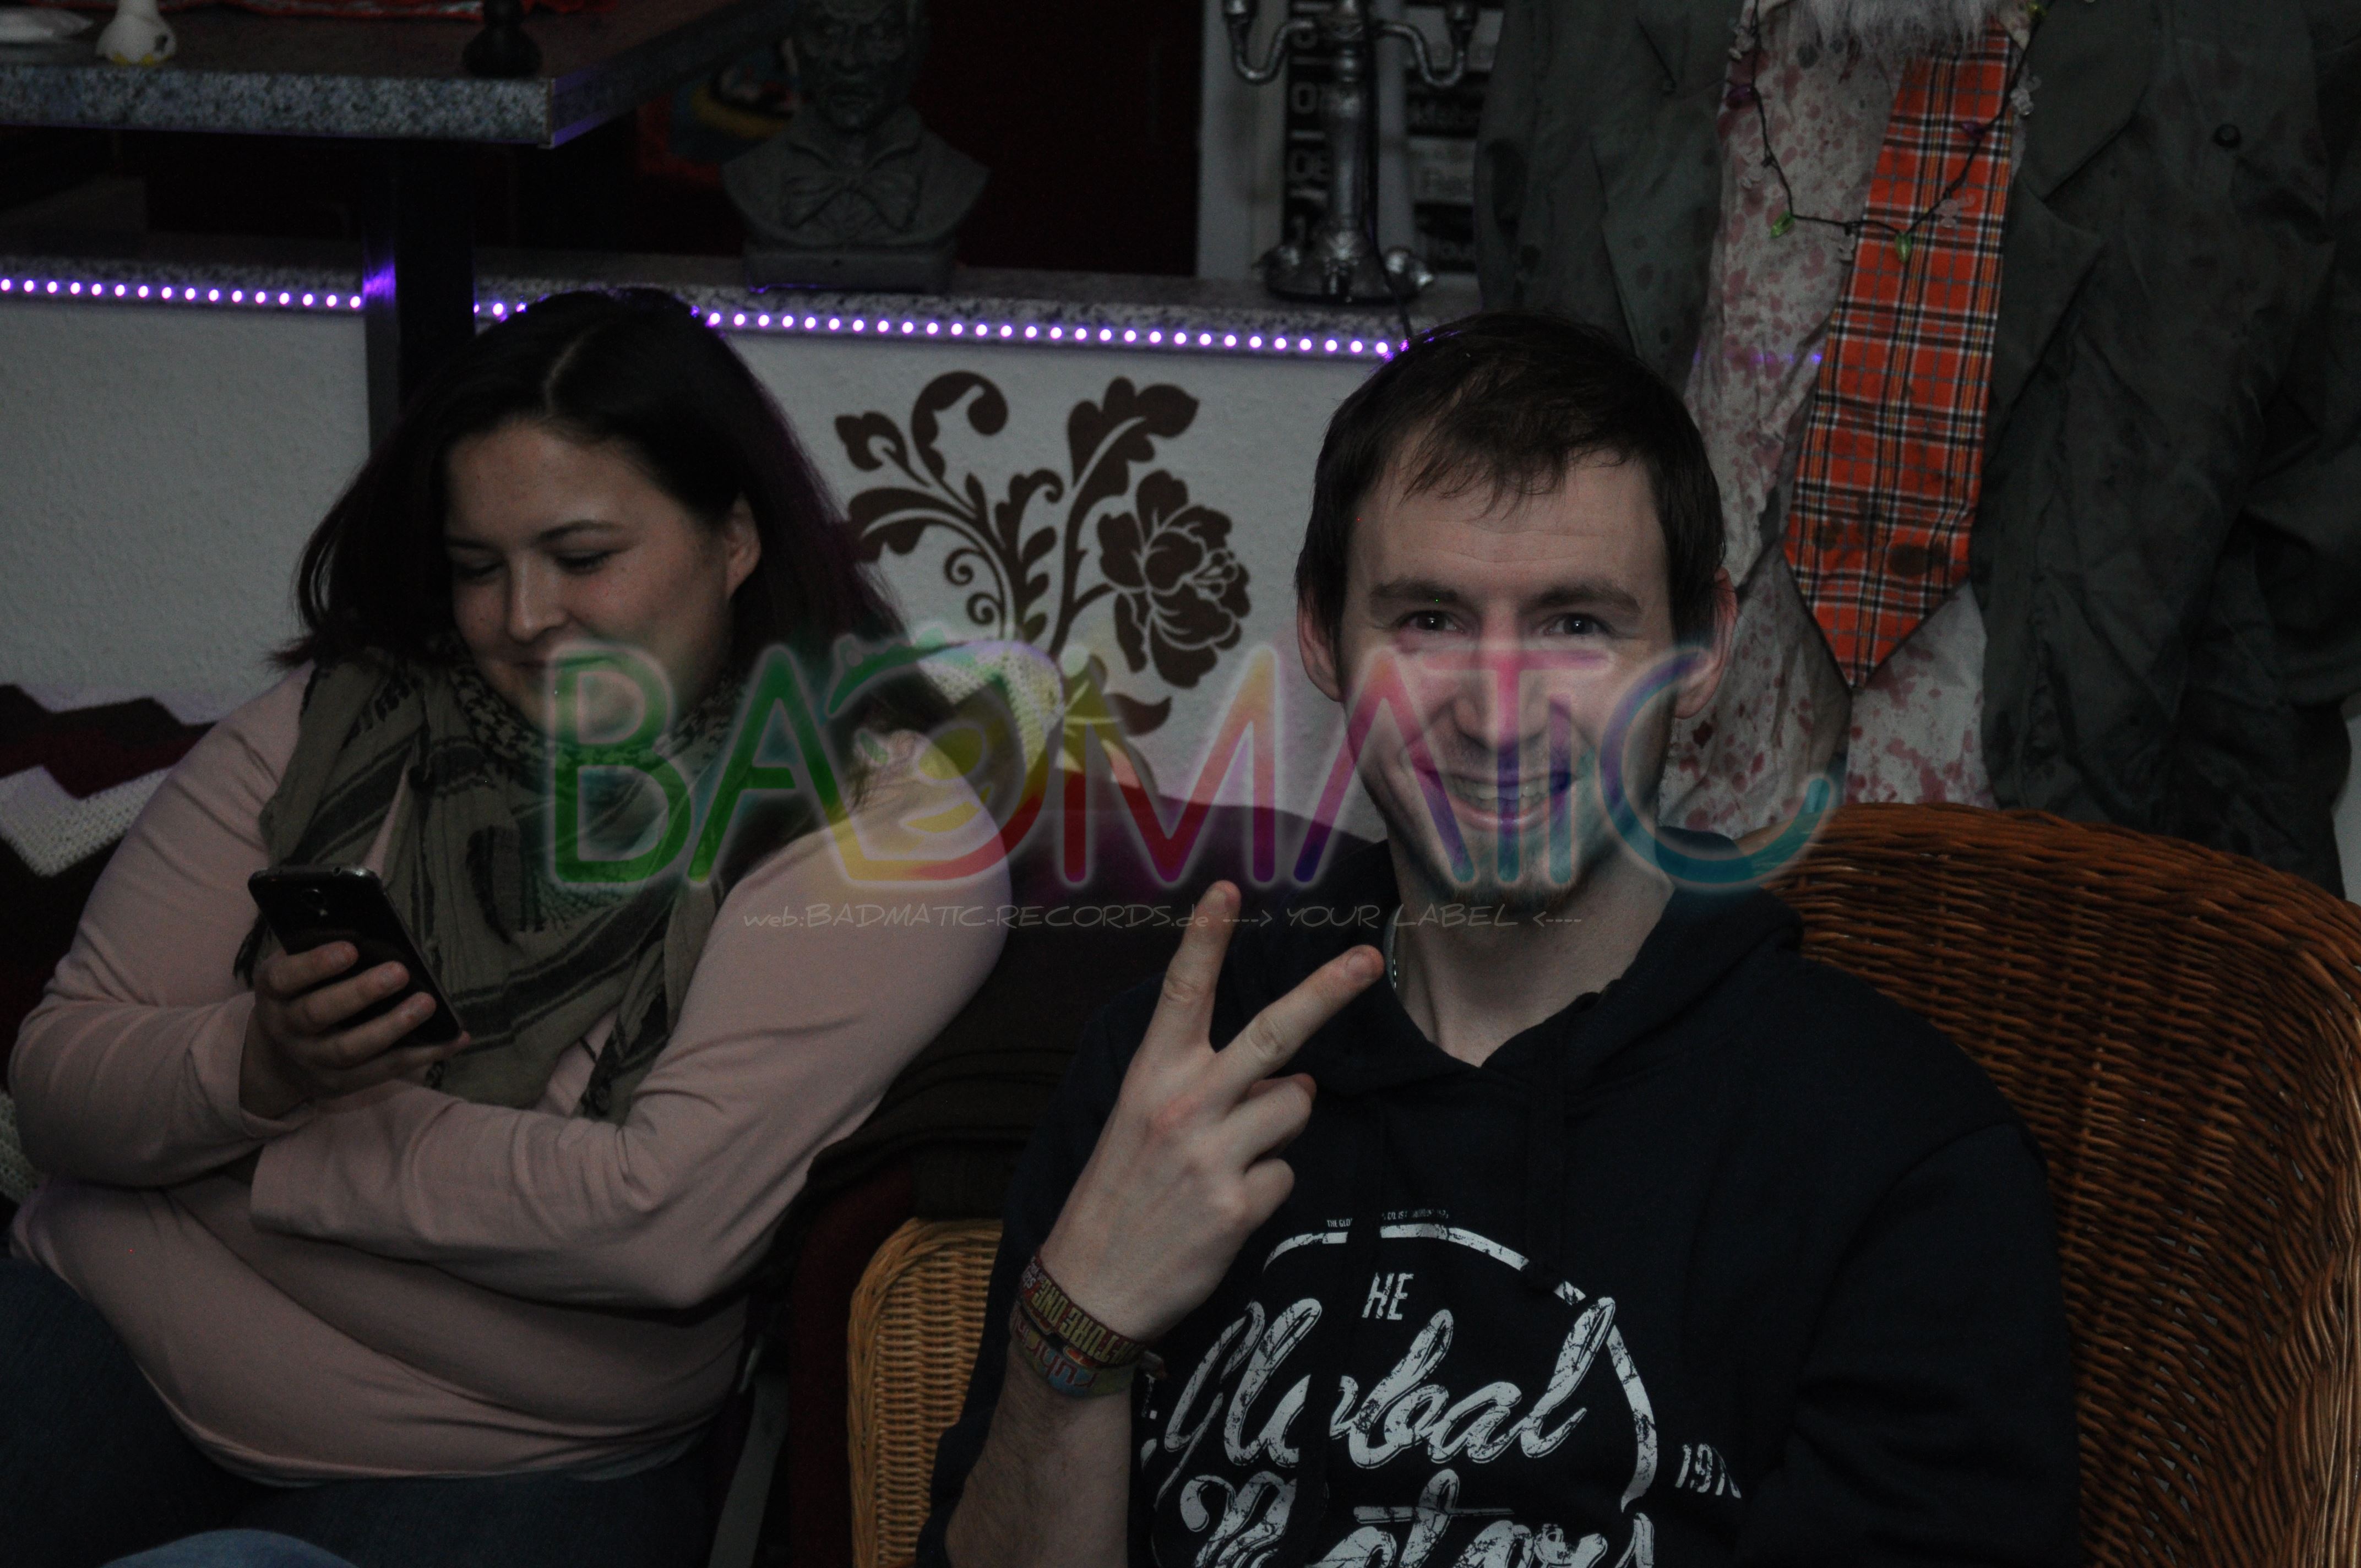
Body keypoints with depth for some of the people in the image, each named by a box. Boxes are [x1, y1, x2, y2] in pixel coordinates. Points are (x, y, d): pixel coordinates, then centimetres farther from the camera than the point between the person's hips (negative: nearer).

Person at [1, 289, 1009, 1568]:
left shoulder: (884, 819, -9)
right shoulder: (338, 723, 3)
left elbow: (665, 1223, -20)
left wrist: (278, 1146, -10)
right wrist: (259, 1067, -20)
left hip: (505, 1464, -3)